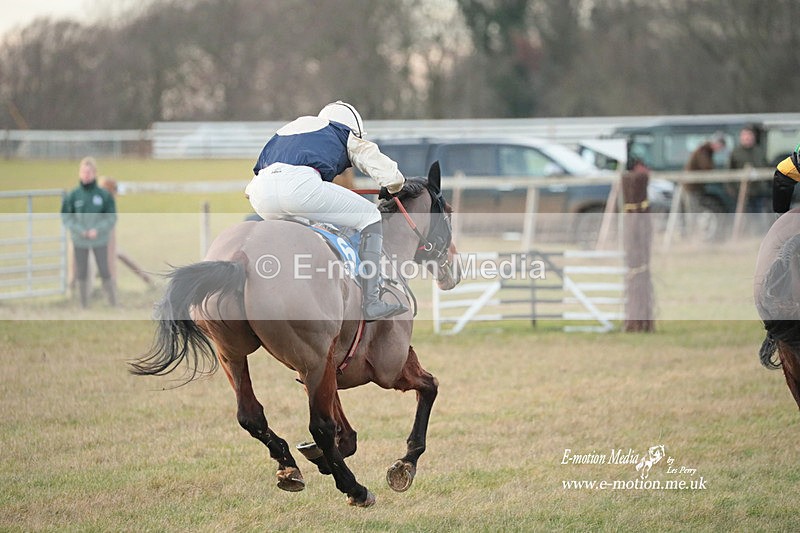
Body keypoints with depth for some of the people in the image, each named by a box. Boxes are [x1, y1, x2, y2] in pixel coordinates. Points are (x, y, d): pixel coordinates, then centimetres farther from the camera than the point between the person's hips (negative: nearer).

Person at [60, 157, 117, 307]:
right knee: (81, 273, 7)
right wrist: (81, 231, -14)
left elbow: (111, 218, -4)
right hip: (79, 241, 1)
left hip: (100, 240, -1)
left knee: (105, 272, 1)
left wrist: (98, 230, -17)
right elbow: (66, 217, -1)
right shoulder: (73, 195, -3)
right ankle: (84, 304, 18)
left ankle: (113, 302, 12)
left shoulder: (104, 195, -6)